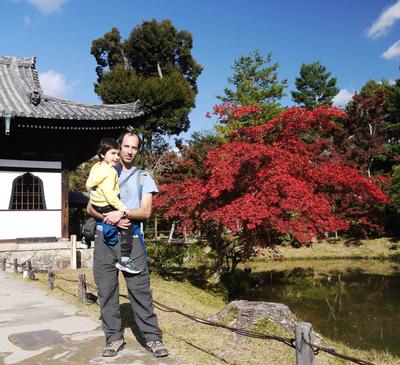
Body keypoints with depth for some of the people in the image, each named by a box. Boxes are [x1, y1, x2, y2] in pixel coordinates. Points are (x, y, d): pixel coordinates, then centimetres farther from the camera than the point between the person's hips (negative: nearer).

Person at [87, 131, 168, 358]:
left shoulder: (143, 178, 11)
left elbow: (146, 212, 0)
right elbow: (91, 207, 9)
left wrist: (122, 213, -15)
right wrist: (109, 218, -9)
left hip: (131, 239, -2)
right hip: (104, 237, 2)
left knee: (141, 289, -4)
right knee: (107, 290, 2)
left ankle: (152, 337, 3)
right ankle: (114, 338, 12)